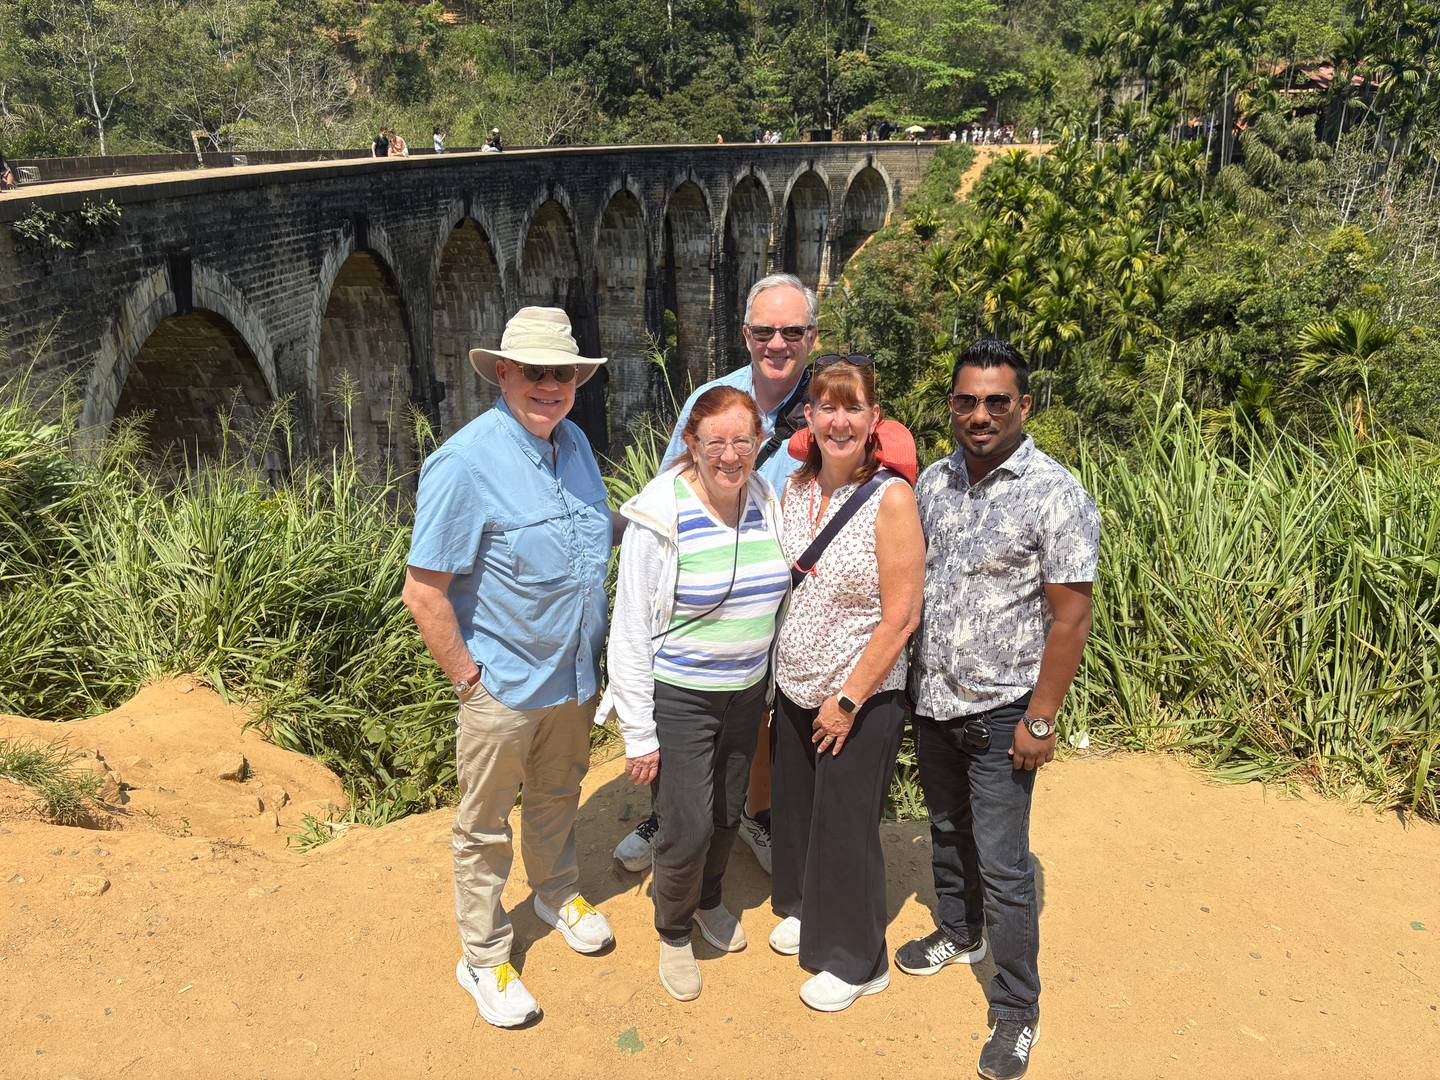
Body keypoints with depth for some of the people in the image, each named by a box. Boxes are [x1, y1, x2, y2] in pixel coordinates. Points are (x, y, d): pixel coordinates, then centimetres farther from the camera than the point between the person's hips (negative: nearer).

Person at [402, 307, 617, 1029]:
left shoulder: (574, 442, 1)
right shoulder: (465, 462, -22)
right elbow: (424, 592, -21)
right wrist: (469, 678, -17)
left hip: (575, 677, 7)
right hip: (505, 688, -6)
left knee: (558, 795, 27)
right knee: (485, 829, 12)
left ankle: (557, 894, 51)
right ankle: (483, 959, 31)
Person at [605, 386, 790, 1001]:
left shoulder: (766, 502, -3)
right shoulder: (662, 516, -19)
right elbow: (630, 632, -14)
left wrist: (769, 690, 14)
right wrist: (638, 733, -13)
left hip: (745, 692, 5)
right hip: (677, 697, -5)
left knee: (728, 814, 20)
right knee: (687, 829, -1)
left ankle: (708, 901, 49)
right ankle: (673, 933, 28)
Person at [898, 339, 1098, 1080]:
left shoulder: (1054, 495, -15)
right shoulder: (933, 481, 3)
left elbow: (1070, 616, -15)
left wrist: (1041, 720, -15)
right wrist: (908, 675, 9)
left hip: (998, 712, -6)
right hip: (931, 699, 6)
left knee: (1003, 867, 1)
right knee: (946, 830, 23)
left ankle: (1016, 1015, 18)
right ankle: (960, 934, 47)